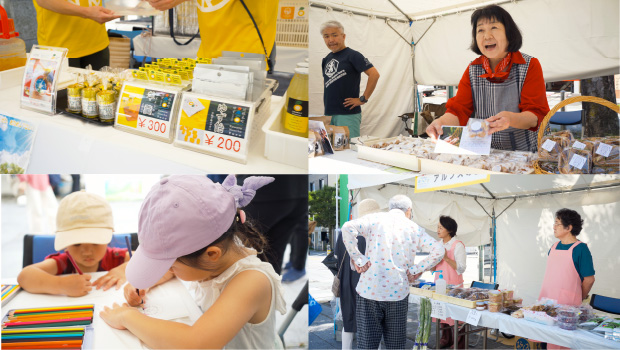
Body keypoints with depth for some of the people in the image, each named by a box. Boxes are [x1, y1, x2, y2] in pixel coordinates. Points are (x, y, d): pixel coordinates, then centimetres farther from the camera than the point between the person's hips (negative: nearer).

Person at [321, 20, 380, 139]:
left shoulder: (352, 55, -7)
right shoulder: (327, 59, 15)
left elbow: (374, 74, -15)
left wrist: (363, 99, -14)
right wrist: (325, 98, 14)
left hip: (348, 114, -7)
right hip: (328, 113, 7)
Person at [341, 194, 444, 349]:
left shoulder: (375, 219, 4)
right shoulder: (413, 228, 8)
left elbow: (348, 228, -13)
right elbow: (439, 250, 1)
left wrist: (357, 258, -8)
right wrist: (417, 270, 3)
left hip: (369, 291, -1)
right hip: (398, 294, 1)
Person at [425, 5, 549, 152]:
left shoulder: (530, 66, 1)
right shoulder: (472, 70, 10)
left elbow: (536, 115, -7)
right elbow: (459, 110, 4)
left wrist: (510, 119, -30)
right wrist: (442, 122, -21)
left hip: (522, 154, -2)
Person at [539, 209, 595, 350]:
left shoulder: (580, 248, -8)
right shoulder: (554, 247, 12)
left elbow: (589, 279, -7)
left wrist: (579, 299, 4)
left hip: (567, 303, -6)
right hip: (546, 300, 6)